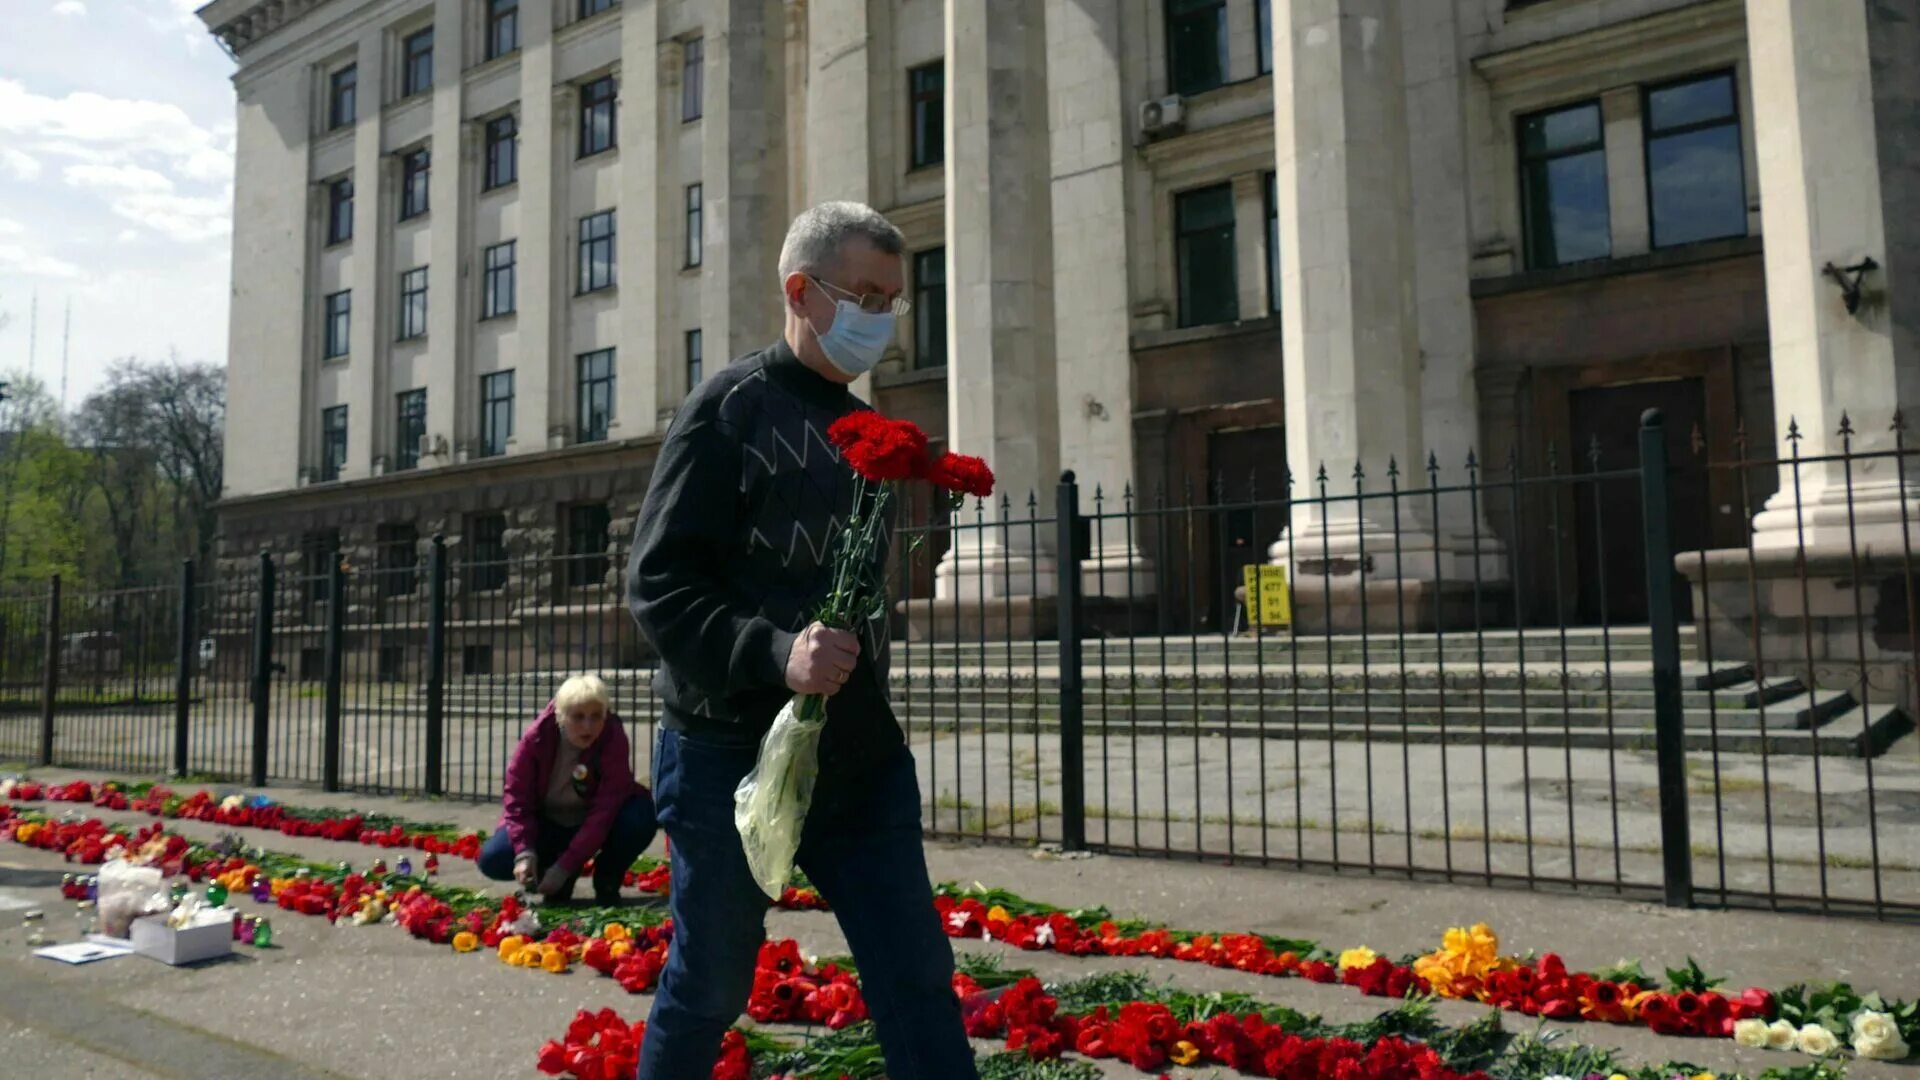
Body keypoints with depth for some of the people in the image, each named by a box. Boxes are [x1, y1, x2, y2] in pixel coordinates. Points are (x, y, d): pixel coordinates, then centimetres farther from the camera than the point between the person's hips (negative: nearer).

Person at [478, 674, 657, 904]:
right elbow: (517, 796, -14)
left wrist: (565, 866, -30)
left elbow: (605, 810, -27)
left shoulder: (613, 739, -25)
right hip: (547, 824, 2)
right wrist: (524, 852, -28)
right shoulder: (537, 737, -20)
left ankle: (607, 883, -4)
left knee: (642, 812, -32)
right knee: (492, 859, -23)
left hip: (593, 825, -1)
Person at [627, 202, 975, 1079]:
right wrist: (775, 652, -26)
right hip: (734, 755, -5)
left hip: (859, 759, 6)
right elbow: (659, 585, -14)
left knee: (918, 980, 3)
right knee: (708, 987, 10)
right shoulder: (731, 408, -7)